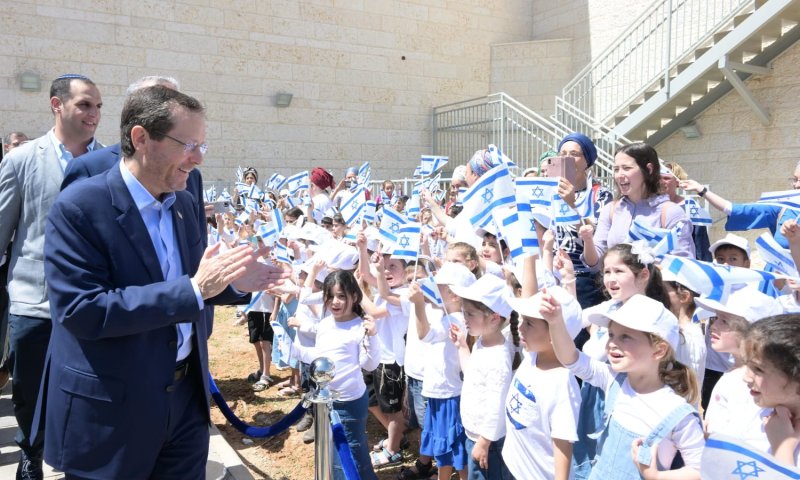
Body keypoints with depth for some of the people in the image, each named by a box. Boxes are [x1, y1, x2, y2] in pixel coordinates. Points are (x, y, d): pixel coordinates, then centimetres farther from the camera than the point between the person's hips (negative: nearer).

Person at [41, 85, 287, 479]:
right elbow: (79, 311, -25)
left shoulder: (183, 203, 5)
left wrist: (234, 283, -6)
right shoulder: (79, 207, -17)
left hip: (188, 396, 6)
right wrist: (194, 289, -29)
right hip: (110, 410, -6)